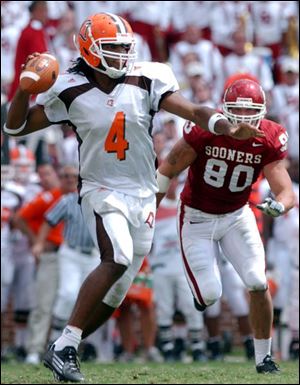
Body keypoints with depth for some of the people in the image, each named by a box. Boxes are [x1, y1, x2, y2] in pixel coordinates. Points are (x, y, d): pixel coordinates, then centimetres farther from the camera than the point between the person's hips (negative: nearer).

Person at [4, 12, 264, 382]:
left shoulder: (146, 81, -4)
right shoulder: (71, 90, -7)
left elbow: (193, 111, -11)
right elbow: (16, 127, -1)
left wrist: (228, 128, -29)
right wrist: (25, 88, -18)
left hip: (142, 195, 4)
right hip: (101, 191, -4)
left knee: (113, 295, 6)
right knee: (118, 259, -30)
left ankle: (63, 350, 22)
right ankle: (64, 346, -26)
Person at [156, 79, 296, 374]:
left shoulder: (268, 140, -15)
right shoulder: (205, 130, -24)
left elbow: (286, 192, -18)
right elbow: (168, 169, -12)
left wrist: (279, 205, -42)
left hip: (237, 216, 3)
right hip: (197, 216, -2)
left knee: (258, 284, -10)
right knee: (209, 295, -10)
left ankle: (263, 357, 6)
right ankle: (201, 288, 30)